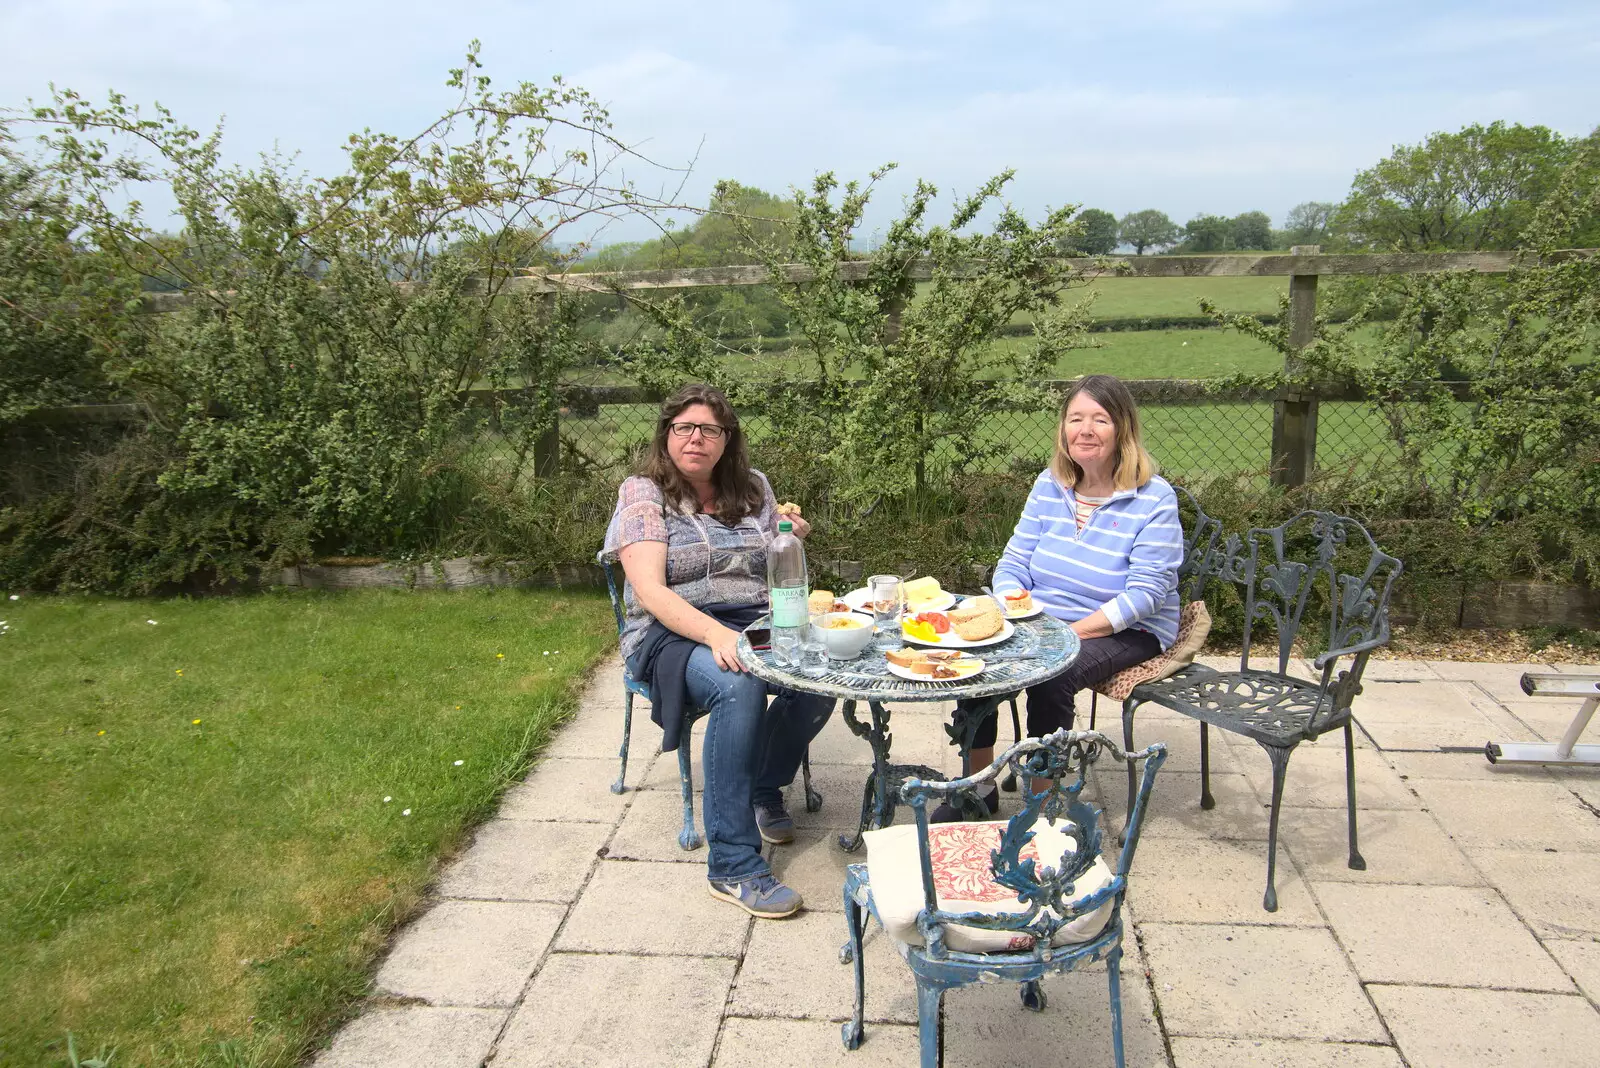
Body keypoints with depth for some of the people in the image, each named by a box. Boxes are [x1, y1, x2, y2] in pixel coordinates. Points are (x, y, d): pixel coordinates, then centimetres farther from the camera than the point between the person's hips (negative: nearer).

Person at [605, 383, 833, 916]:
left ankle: (764, 788, 4)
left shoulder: (753, 488, 13)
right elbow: (649, 590, -14)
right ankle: (733, 866, -29)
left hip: (755, 622, 5)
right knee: (739, 687, -37)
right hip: (672, 634, -4)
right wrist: (715, 634, -31)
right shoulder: (642, 493, -1)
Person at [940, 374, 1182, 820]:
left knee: (1049, 676, -33)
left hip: (1125, 632, -5)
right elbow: (1013, 563, 5)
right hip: (1042, 619, 5)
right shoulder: (1049, 485, 5)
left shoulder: (1154, 498, -11)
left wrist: (1074, 631, -25)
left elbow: (1145, 593, -17)